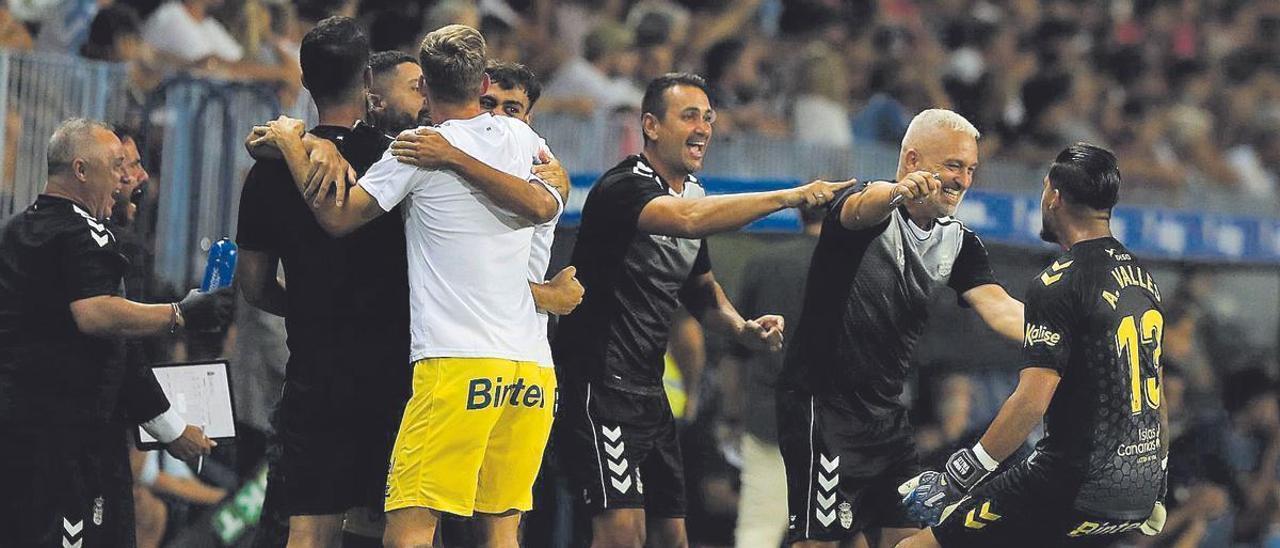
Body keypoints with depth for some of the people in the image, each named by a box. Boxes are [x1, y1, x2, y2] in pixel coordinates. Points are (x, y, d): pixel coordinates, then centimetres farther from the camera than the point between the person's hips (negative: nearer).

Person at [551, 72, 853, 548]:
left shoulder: (694, 192, 14)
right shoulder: (624, 188, -15)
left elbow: (701, 289, 24)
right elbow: (686, 219, -36)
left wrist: (742, 330, 2)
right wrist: (789, 197, -38)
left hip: (647, 385, 9)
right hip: (599, 381, -9)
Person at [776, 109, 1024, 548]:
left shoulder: (960, 244, 9)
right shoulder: (875, 212, -11)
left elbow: (999, 308, -5)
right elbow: (860, 209, -36)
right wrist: (897, 192, -61)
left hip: (886, 414, 8)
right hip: (823, 408, -8)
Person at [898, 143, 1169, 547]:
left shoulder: (1058, 285, -13)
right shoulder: (1142, 278, 13)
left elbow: (1031, 402, -19)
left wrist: (963, 473, -11)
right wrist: (1154, 488, 30)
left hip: (1077, 491, -9)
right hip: (1139, 491, 9)